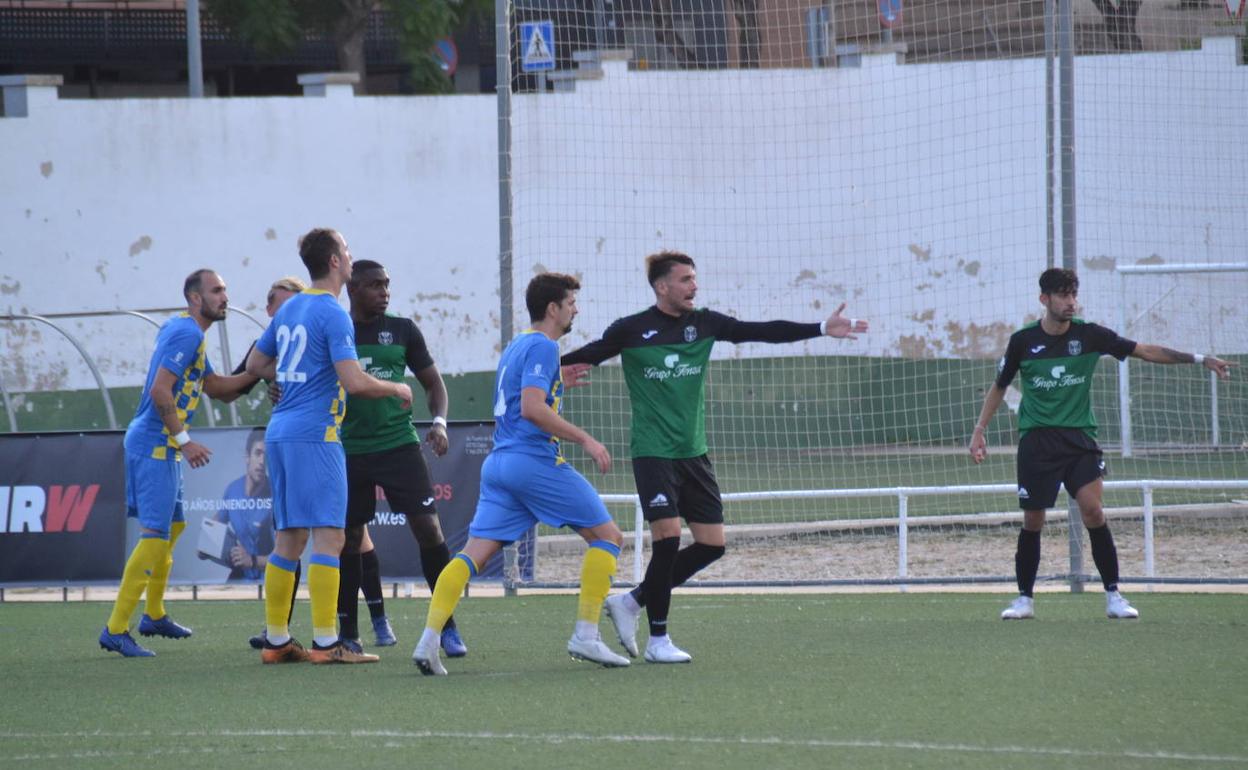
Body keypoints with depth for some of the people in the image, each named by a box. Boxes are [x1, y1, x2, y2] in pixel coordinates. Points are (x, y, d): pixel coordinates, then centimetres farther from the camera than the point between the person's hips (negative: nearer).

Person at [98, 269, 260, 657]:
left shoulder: (190, 334, 17)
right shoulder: (186, 333, -15)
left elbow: (216, 388, 24)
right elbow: (160, 391, -23)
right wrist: (184, 440, -21)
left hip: (161, 447, 11)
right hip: (155, 445, -11)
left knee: (173, 525, 22)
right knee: (155, 534, -13)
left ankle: (154, 615, 34)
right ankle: (116, 630, -15)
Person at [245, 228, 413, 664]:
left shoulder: (290, 308, 15)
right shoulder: (332, 314, -11)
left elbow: (255, 365, 25)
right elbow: (355, 383, -19)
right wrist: (397, 390, -2)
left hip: (279, 432, 9)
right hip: (314, 435, -9)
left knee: (290, 538, 12)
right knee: (328, 536, -9)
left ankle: (276, 641, 13)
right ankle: (325, 644, -14)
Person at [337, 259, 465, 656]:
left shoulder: (402, 330, 5)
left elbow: (432, 381, 12)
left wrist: (439, 422, -4)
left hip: (399, 443, 0)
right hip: (350, 449, 0)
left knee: (428, 527, -9)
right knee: (350, 537, 5)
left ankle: (447, 626, -3)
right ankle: (348, 631, 18)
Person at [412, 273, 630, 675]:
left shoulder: (515, 347, 21)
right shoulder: (543, 347, -7)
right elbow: (532, 408, -18)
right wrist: (584, 439, -16)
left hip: (499, 462, 9)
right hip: (536, 462, -9)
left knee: (474, 553, -1)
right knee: (607, 536, 4)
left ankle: (429, 641, -15)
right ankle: (585, 636, -1)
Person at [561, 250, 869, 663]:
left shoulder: (703, 323, 6)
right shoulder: (632, 330, -5)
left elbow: (762, 332, 6)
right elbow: (589, 355, 3)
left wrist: (821, 329, 1)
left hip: (694, 453, 6)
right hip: (653, 453, -6)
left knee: (712, 543, 1)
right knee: (668, 536, -15)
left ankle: (631, 602, 17)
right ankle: (658, 640, -2)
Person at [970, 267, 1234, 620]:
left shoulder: (1089, 335, -2)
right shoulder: (1023, 341, -1)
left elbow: (1145, 351, -1)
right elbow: (999, 386, 13)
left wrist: (1198, 359, -8)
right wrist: (979, 429, 9)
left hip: (1078, 437, 0)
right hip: (1036, 441, 0)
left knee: (1093, 511, -15)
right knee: (1033, 522, -1)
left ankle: (1113, 596, -6)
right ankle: (1025, 598, 14)